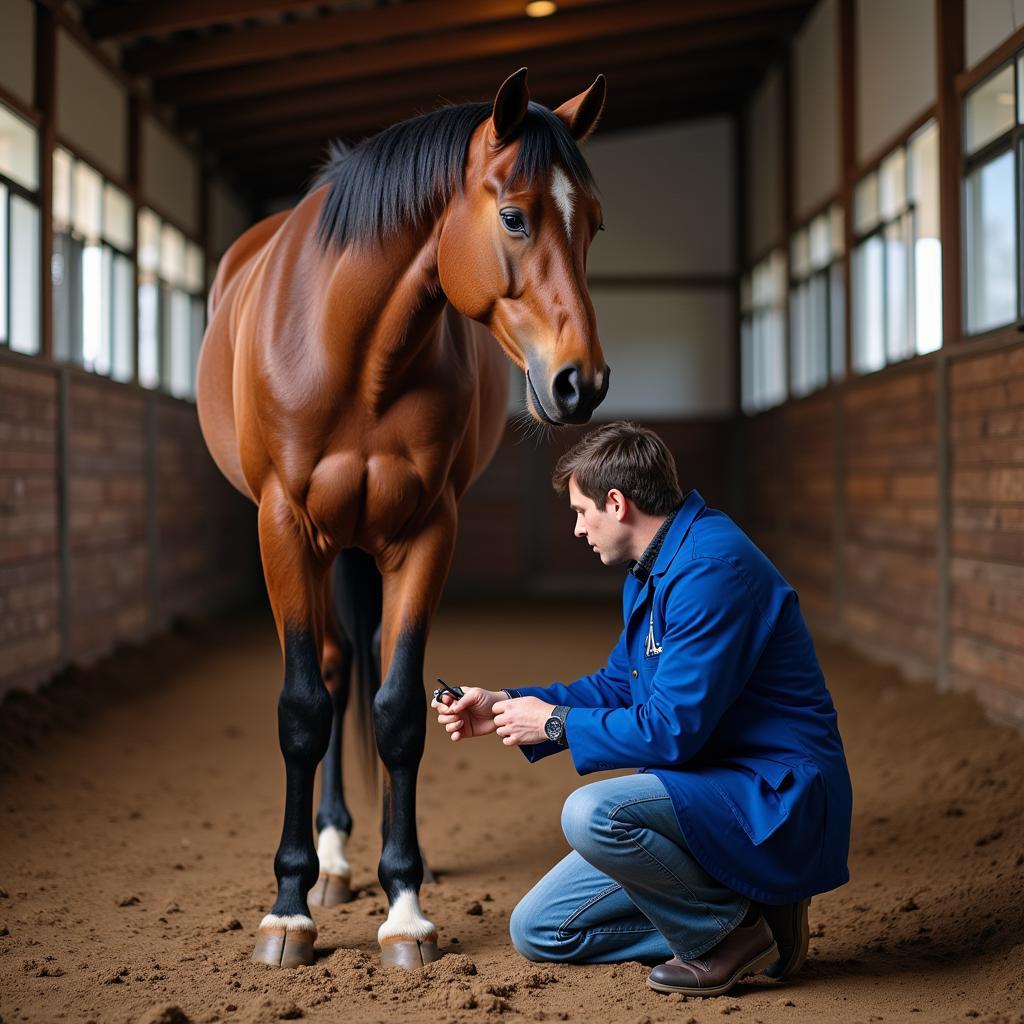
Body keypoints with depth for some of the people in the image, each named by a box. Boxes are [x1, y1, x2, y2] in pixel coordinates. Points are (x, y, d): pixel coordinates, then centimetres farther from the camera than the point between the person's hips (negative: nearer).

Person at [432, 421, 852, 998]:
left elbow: (671, 730, -25)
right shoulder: (653, 570, 10)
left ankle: (725, 932, -10)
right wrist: (508, 707, 11)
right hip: (709, 791, 10)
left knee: (592, 814, -35)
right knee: (538, 930, 6)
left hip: (773, 795, -10)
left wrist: (556, 722, -12)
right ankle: (731, 914, 9)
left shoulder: (711, 569, -23)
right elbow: (622, 685, 20)